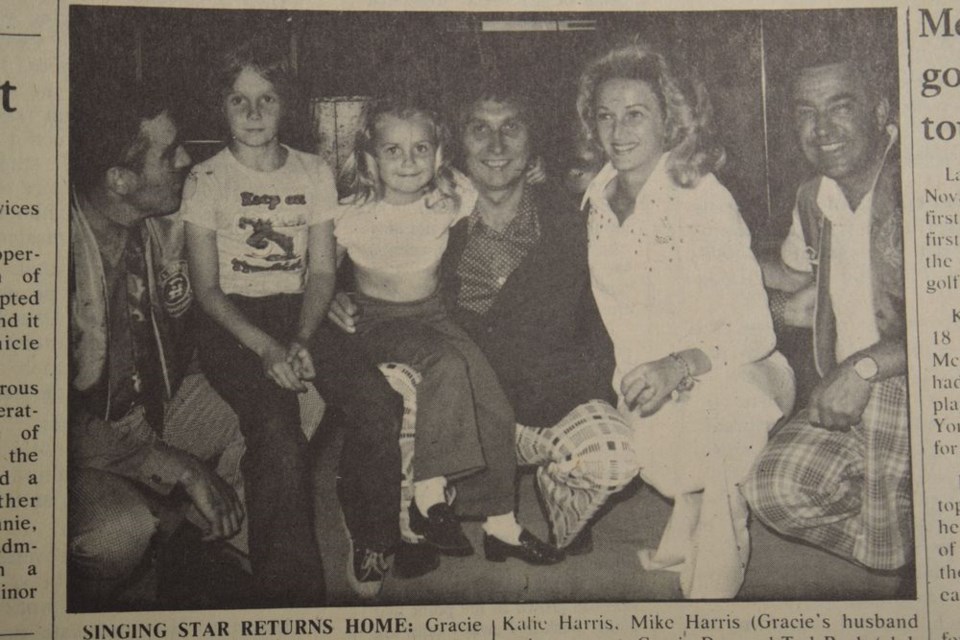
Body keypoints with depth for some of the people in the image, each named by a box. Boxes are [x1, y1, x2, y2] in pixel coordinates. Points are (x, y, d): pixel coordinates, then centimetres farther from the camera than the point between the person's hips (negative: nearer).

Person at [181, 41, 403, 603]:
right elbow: (208, 289, -2)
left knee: (381, 405, -24)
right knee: (280, 441, -29)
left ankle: (372, 540, -1)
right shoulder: (207, 180, 2)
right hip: (231, 322, -3)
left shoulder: (314, 173, 10)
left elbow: (322, 272, 8)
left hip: (298, 311, 3)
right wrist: (266, 347, -17)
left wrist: (301, 340, -11)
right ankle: (293, 592, -15)